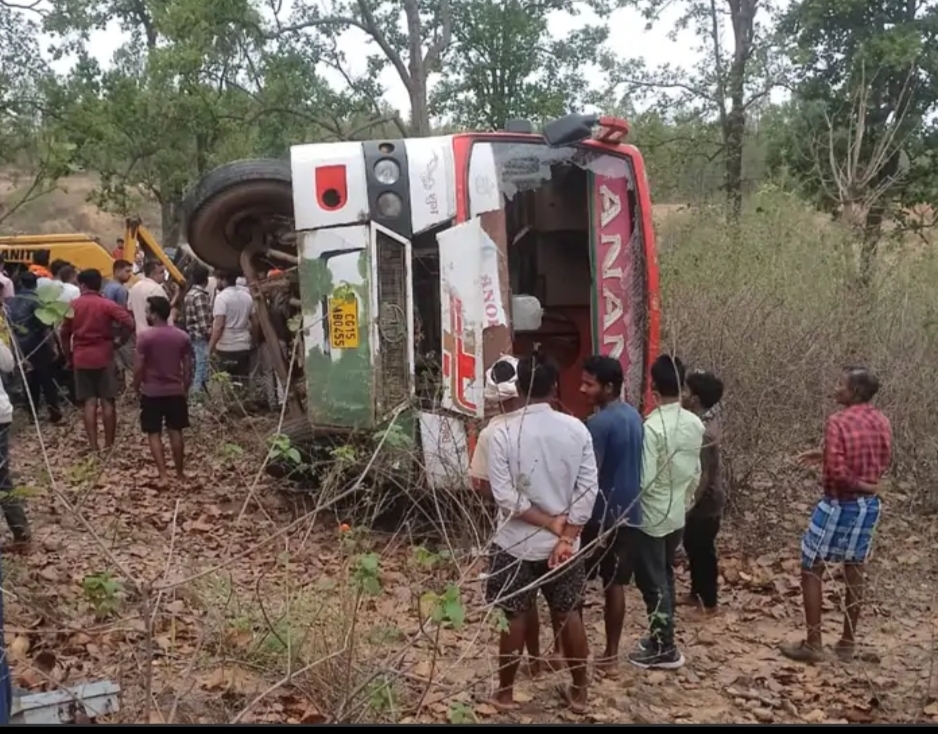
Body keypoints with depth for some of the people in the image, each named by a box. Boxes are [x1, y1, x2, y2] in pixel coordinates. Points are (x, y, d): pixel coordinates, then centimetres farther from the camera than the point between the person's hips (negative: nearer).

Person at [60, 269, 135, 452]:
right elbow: (129, 323, -17)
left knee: (89, 402, 5)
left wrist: (68, 356, 19)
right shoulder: (107, 305, -5)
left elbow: (65, 334, 8)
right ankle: (109, 444, 6)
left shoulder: (73, 306, 3)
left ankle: (93, 445, 3)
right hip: (104, 358, -2)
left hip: (81, 359, 2)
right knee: (108, 401, 4)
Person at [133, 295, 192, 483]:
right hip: (176, 391, 4)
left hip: (152, 392, -3)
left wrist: (136, 387, 4)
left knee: (154, 434, 4)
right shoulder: (182, 336, -1)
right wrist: (186, 388, 14)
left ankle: (163, 475, -3)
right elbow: (188, 366, 3)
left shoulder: (145, 337, -13)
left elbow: (138, 367, -12)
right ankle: (179, 473, 19)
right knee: (175, 432, 13)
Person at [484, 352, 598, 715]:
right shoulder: (576, 429, -6)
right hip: (564, 543, 3)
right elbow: (588, 489, -9)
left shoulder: (503, 433, -14)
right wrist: (565, 535, -8)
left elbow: (505, 497, -17)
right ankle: (579, 691, 28)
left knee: (514, 618, 11)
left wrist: (550, 523, -10)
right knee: (569, 615, 16)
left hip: (518, 544, -2)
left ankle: (505, 692, 25)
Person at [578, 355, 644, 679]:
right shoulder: (634, 416, 8)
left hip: (600, 514, -8)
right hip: (627, 512, 8)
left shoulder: (599, 423, -19)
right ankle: (611, 656, 17)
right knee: (615, 584, 11)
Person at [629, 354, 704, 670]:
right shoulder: (695, 424, -1)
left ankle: (664, 649, 13)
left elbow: (644, 480, -25)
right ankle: (662, 635, 32)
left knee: (652, 582, 4)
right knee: (665, 576, 21)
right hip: (677, 513, 8)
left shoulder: (652, 427, -25)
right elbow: (696, 473, 9)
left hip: (651, 517, -8)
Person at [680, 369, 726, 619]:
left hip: (704, 502, -10)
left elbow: (703, 476, -26)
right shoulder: (711, 413, -5)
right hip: (702, 498, 10)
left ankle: (709, 604, 22)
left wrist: (689, 506, -19)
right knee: (693, 547, 22)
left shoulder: (703, 432, -30)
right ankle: (696, 594, 39)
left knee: (703, 551, 7)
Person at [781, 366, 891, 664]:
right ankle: (848, 642, 23)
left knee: (811, 569, 6)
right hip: (869, 505, 7)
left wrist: (860, 486, -7)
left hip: (839, 505, -7)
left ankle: (813, 644, 8)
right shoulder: (882, 422, 3)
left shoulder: (838, 421, -19)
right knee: (854, 571, 16)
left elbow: (836, 471, -27)